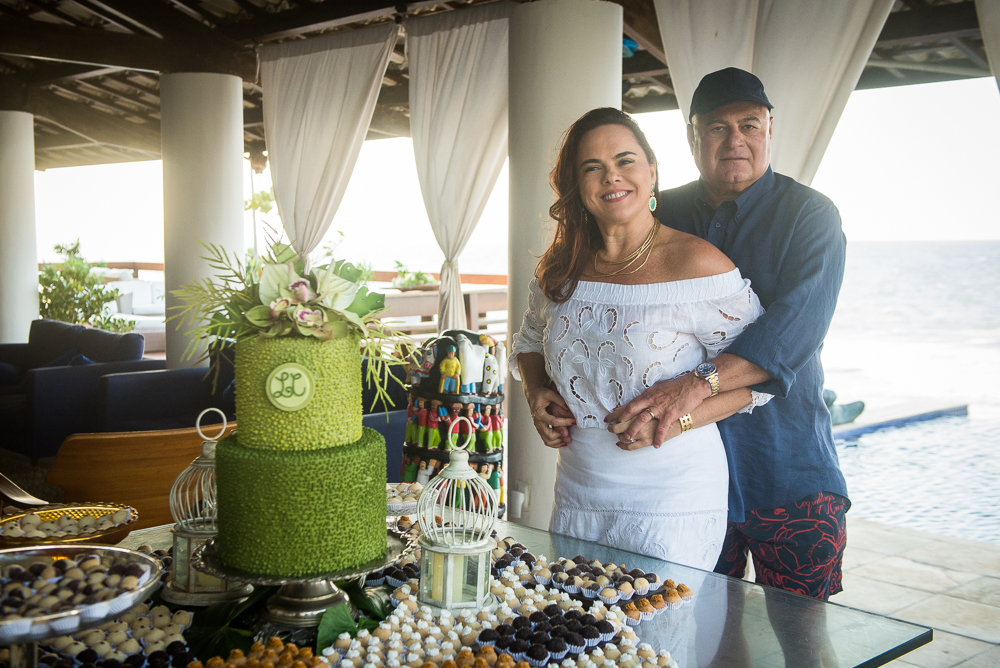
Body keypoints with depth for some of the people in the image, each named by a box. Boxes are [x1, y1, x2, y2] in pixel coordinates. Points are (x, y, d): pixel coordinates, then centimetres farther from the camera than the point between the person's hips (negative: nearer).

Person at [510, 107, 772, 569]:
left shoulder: (696, 265, -13)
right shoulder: (559, 270, 3)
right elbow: (530, 342, 21)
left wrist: (676, 419, -21)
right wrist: (537, 394, 1)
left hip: (672, 501, -5)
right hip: (577, 493, 5)